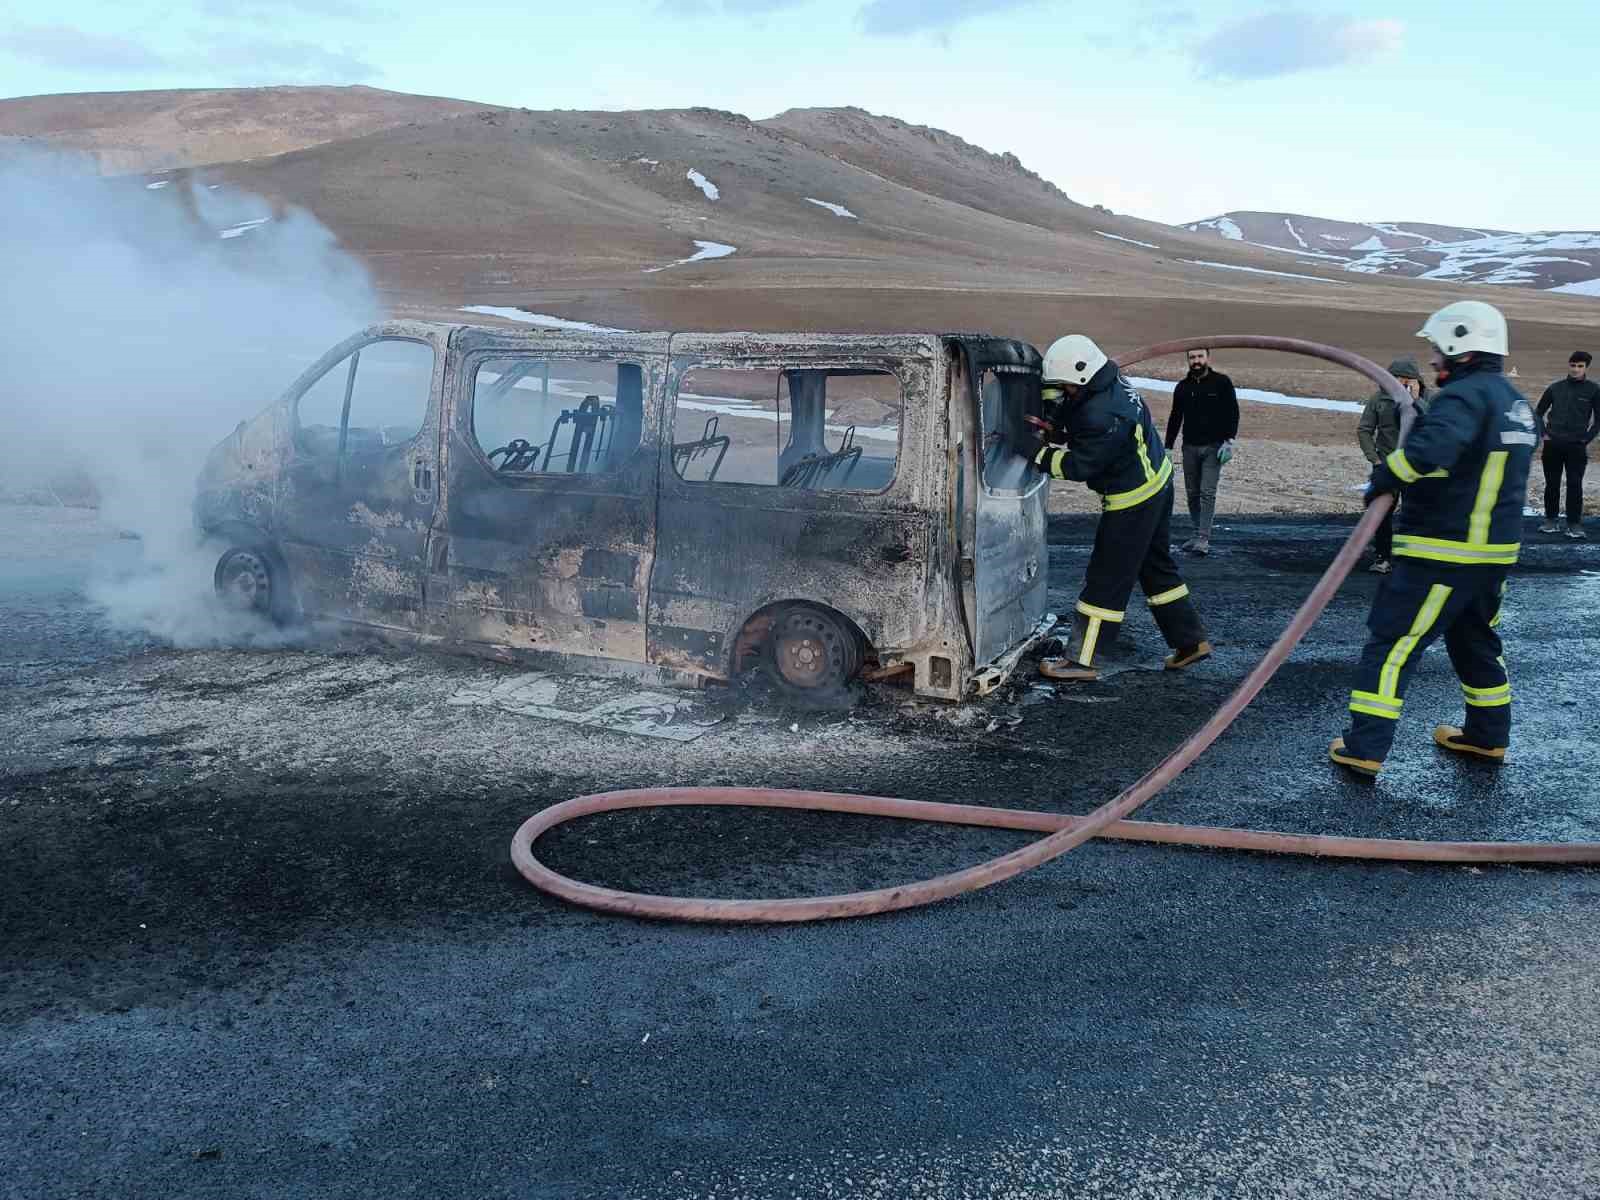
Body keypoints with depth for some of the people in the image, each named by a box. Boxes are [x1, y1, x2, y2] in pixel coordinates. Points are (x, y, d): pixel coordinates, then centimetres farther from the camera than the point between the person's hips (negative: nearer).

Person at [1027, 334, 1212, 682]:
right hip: (1156, 484, 10)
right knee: (1156, 566, 20)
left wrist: (1040, 454, -17)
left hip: (1133, 502, -10)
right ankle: (1191, 641, 30)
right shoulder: (1112, 387, 1)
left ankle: (1080, 659, 7)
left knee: (1107, 578, -2)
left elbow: (1081, 465, -24)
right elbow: (1085, 434, 13)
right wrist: (1056, 432, -3)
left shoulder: (1103, 414, -29)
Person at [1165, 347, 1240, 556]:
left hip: (1214, 447, -4)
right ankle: (1198, 534, 17)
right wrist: (1168, 447, 11)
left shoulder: (1222, 382, -2)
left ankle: (1203, 538, -11)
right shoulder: (1182, 387, 9)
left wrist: (1229, 441, -11)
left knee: (1207, 493, -10)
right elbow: (1175, 418, 15)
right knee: (1192, 493, 7)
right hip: (1190, 448, 4)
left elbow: (1233, 413, -2)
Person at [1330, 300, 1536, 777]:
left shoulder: (1465, 395, -17)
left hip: (1443, 553, -9)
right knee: (1477, 640, 24)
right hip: (1497, 548, 9)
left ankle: (1364, 747, -3)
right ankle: (1488, 735, 36)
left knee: (1392, 643, -4)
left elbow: (1430, 448, -35)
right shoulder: (1517, 404, 14)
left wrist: (1385, 477, -21)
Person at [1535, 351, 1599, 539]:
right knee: (1552, 485, 7)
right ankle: (1551, 520, 16)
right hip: (1552, 445, 2)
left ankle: (1574, 524, 0)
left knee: (1575, 485, -4)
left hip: (1576, 447, -2)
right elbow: (1539, 412, 16)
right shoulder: (1555, 388, 6)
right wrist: (1544, 433, 5)